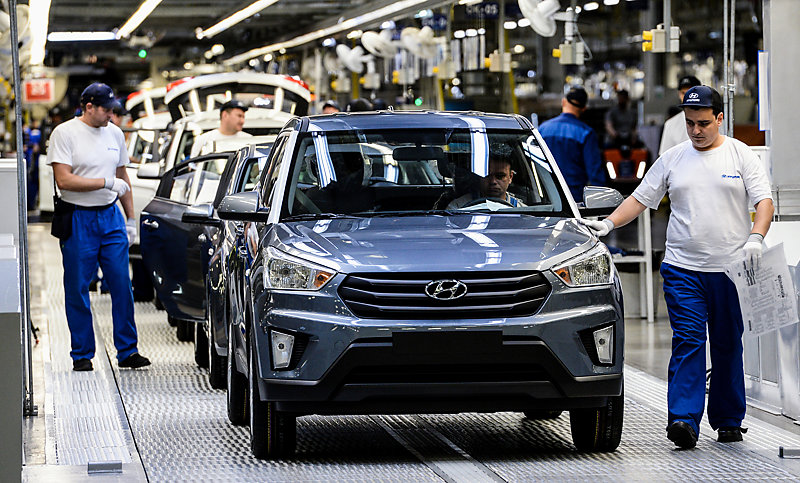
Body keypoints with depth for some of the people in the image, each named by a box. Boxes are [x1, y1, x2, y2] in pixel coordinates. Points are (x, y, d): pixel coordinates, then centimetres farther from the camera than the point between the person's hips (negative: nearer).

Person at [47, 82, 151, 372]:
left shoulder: (114, 134, 11)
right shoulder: (64, 133, -7)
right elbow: (63, 180, -16)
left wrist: (130, 219, 15)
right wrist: (106, 182, -17)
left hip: (111, 217, 4)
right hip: (78, 220, -4)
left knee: (122, 285, 0)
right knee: (77, 290, 1)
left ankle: (127, 351, 7)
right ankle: (82, 355, 10)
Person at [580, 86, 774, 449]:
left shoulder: (741, 156, 4)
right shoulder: (672, 160, 10)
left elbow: (764, 202, -2)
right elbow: (640, 198, 12)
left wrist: (755, 238, -20)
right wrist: (608, 224, -3)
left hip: (730, 269, 0)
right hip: (682, 269, 1)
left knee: (728, 347, 7)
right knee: (687, 342, -10)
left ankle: (728, 421, 18)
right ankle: (684, 420, -18)